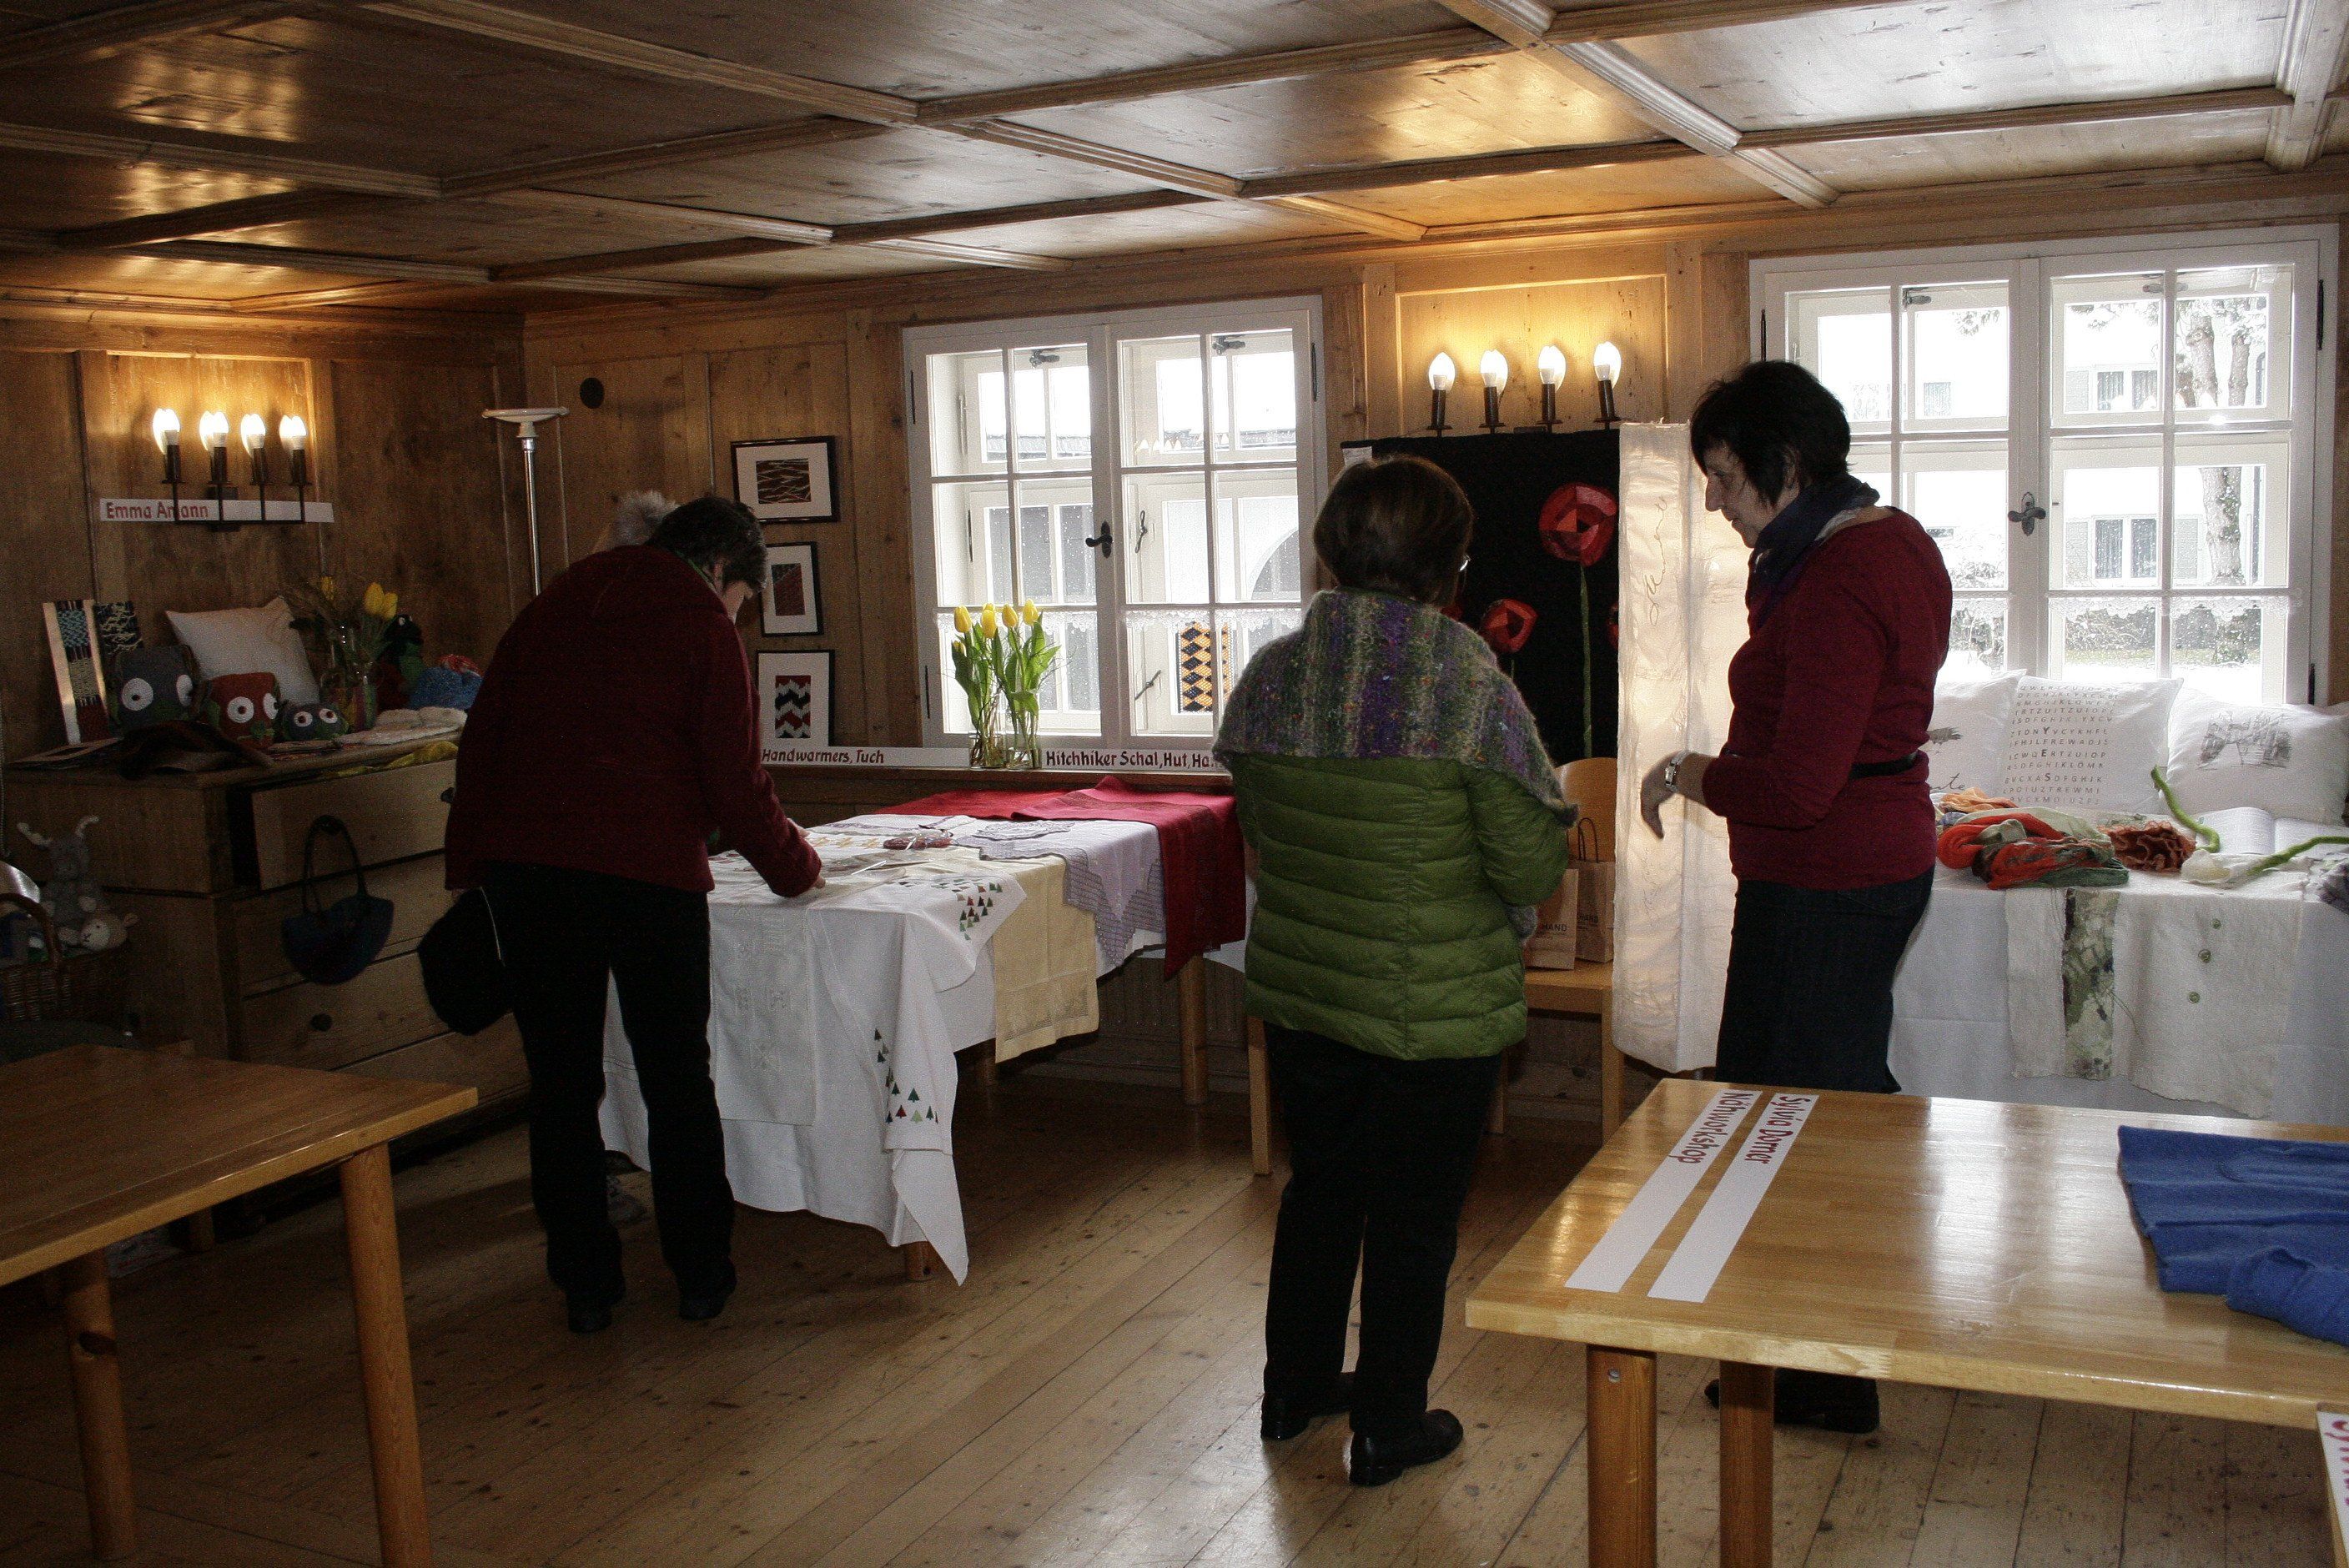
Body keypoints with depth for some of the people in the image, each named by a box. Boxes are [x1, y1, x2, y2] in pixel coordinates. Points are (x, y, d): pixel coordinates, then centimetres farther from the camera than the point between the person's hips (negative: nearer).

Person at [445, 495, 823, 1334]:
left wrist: (469, 867, 17)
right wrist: (798, 869, 12)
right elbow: (735, 783, -2)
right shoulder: (701, 622, 1)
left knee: (560, 1082, 11)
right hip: (646, 873, -4)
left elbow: (481, 737, 15)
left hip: (522, 867, 4)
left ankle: (584, 1282, 17)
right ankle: (701, 1273, 19)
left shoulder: (554, 603, 17)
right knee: (677, 1080, 10)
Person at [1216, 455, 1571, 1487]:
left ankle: (1295, 1386, 38)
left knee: (1320, 1186, 23)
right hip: (1435, 1013, -5)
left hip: (1297, 993, 5)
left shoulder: (1269, 678, -4)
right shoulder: (1471, 687, -20)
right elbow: (1531, 866, -16)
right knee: (1415, 1215, 12)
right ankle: (1388, 1426, 26)